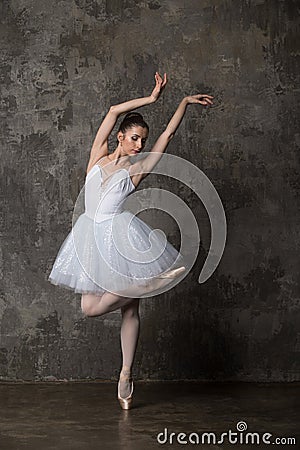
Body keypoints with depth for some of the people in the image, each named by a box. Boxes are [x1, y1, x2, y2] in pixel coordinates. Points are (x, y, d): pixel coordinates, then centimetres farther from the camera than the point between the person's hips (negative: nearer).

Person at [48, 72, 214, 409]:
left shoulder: (136, 169, 5)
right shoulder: (98, 156, 10)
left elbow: (168, 134, 6)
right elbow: (113, 111, 6)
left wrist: (185, 101, 13)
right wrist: (151, 99, 6)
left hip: (121, 235, -2)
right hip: (92, 236, 3)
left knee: (129, 309, -8)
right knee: (89, 308, -1)